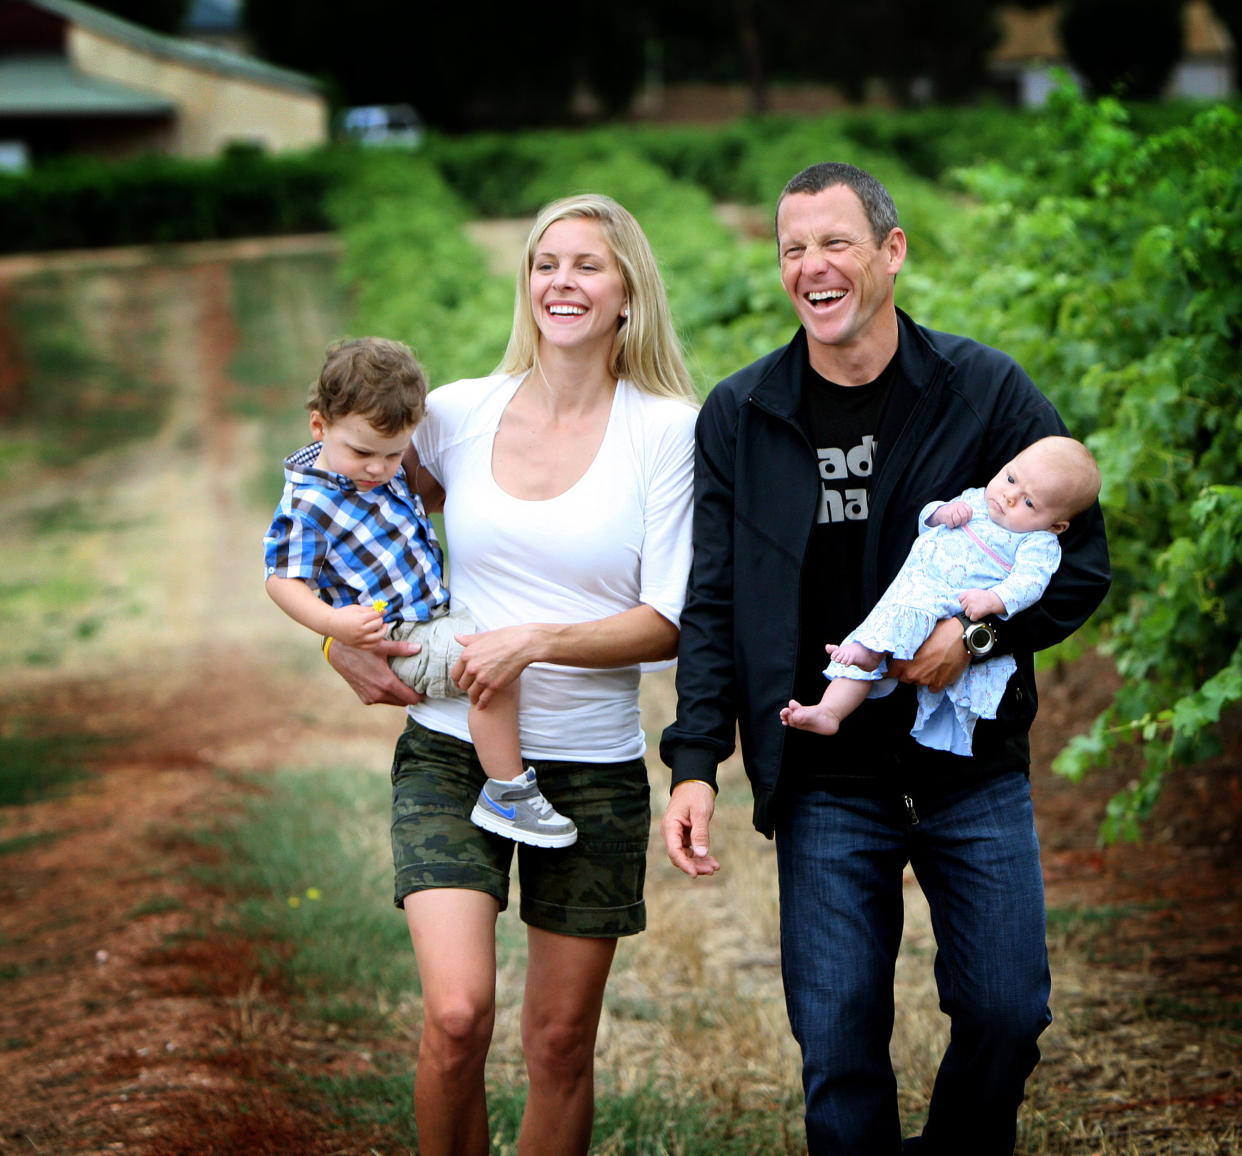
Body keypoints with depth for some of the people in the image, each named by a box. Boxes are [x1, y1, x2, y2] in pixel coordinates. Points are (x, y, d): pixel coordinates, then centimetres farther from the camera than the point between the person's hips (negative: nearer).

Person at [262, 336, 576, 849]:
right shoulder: (306, 504, -18)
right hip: (403, 638, -10)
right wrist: (334, 623, -30)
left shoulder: (382, 468, 7)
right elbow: (283, 580, -17)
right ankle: (507, 795, -24)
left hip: (439, 612, 10)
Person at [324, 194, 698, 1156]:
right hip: (451, 753, 1)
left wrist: (538, 640, -18)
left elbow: (670, 623, -6)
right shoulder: (460, 413, 2)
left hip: (592, 769, 0)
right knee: (457, 1015, -15)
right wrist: (342, 643, 7)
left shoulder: (668, 430, -3)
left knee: (561, 1041, 6)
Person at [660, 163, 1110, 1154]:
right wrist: (695, 763, -8)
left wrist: (980, 634, -17)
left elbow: (1082, 563, 1)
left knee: (1006, 1013, 1)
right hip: (825, 785, 0)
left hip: (976, 772, 0)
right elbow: (712, 609, 4)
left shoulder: (989, 391, -2)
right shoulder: (736, 419, 2)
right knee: (838, 1045, -1)